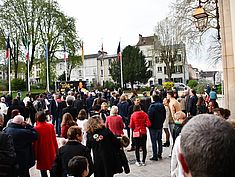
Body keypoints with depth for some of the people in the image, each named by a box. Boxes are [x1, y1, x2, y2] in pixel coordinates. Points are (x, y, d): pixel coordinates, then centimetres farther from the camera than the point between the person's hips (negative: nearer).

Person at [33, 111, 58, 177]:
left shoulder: (36, 128, -16)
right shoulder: (51, 126, -7)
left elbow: (35, 143, -8)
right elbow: (54, 140, 0)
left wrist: (35, 155, 3)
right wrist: (55, 150, 13)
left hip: (42, 153, -3)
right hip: (51, 152, 3)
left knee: (43, 171, 10)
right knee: (52, 170, 17)